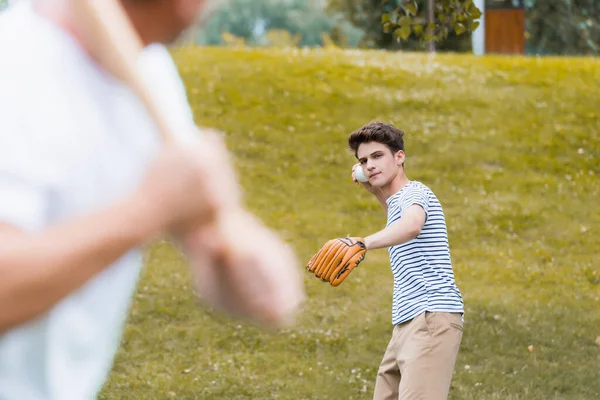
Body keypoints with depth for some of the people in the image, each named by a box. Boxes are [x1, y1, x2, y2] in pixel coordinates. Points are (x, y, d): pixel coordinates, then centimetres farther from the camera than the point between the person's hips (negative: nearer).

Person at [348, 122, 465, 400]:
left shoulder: (414, 192, -7)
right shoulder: (397, 200, 22)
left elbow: (411, 225, -34)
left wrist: (363, 243, -51)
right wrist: (375, 192, 33)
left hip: (433, 317, -10)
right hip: (406, 324, 10)